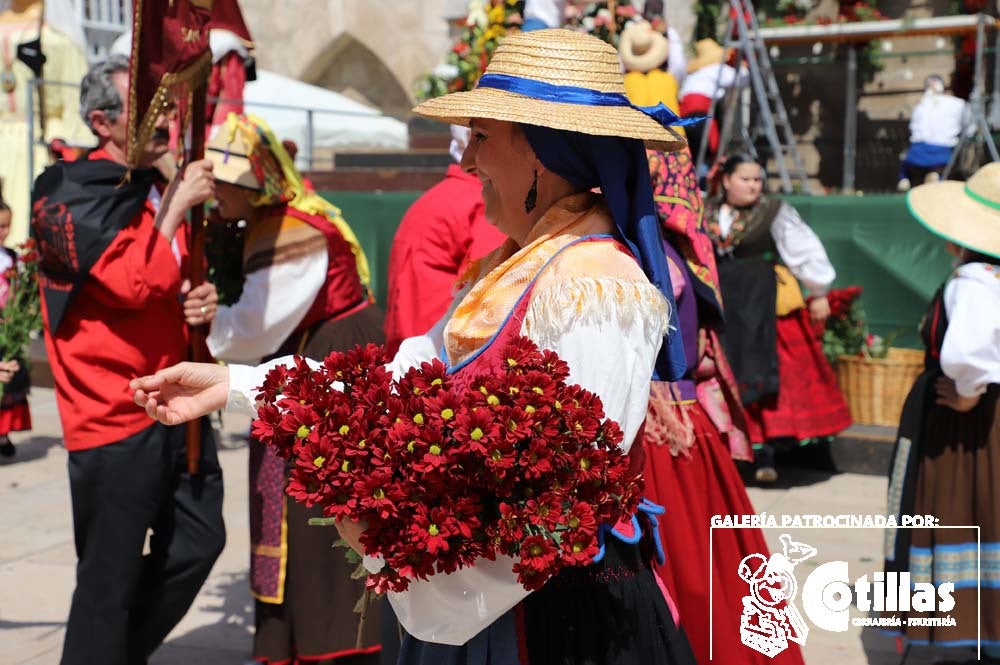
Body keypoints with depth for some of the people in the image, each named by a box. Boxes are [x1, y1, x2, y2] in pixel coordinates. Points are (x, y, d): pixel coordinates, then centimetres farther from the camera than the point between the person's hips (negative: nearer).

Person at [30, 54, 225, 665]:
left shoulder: (162, 189, 12)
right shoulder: (69, 196, -11)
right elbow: (134, 284, -22)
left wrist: (202, 301, 2)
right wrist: (178, 207, -16)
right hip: (114, 415, -8)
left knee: (199, 540, 13)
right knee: (112, 575, -1)